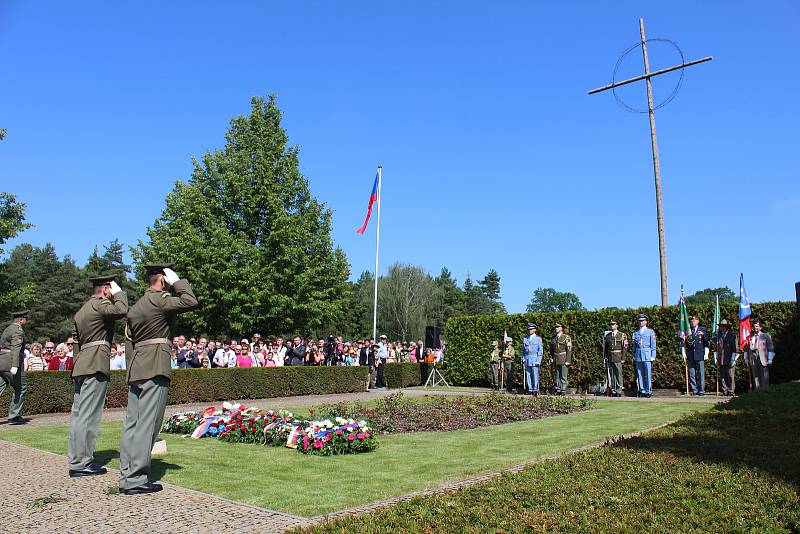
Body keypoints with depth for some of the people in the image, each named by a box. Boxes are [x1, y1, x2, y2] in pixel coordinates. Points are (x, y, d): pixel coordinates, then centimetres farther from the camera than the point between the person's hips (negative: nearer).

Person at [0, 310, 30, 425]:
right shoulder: (18, 330, -10)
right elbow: (16, 348, -21)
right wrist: (15, 365, -28)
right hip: (10, 363, -9)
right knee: (21, 388, 2)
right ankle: (14, 416, 4)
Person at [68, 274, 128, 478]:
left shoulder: (82, 310, 23)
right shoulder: (99, 304, -7)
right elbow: (122, 310, -25)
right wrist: (118, 291, -7)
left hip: (80, 366, 10)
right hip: (95, 366, -10)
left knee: (78, 414, 11)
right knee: (88, 415, -7)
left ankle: (75, 460, 17)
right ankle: (82, 463, -4)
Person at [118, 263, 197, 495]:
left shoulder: (136, 306, 19)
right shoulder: (159, 299, -8)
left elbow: (131, 339, 21)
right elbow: (190, 302, -19)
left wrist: (132, 370, 23)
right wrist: (177, 281, -5)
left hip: (136, 368, 9)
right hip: (155, 368, -9)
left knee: (132, 422, 9)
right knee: (147, 423, -6)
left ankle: (126, 476, 14)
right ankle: (136, 479, -4)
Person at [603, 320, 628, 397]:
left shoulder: (622, 335, 1)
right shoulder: (607, 336, 12)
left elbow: (625, 347, -2)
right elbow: (605, 348, 15)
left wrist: (623, 358, -8)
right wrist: (604, 358, 9)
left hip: (618, 358, -4)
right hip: (609, 358, 4)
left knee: (618, 374, -3)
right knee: (612, 375, 6)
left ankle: (619, 391, 2)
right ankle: (613, 391, 12)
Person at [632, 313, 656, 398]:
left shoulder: (650, 331, 5)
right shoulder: (636, 333, 13)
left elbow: (653, 345, 2)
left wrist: (653, 356, -4)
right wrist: (633, 356, 11)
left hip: (647, 355, -3)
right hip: (638, 355, 3)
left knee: (648, 374, -5)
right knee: (640, 374, 4)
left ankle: (649, 391, 2)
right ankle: (642, 391, 11)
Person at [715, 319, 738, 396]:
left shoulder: (732, 335, 1)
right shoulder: (719, 335, 14)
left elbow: (735, 348, -3)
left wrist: (733, 360, -8)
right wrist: (717, 359, 14)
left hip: (729, 360, -4)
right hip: (721, 360, 4)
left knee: (730, 377, -2)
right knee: (722, 377, 4)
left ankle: (731, 392, 4)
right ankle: (725, 392, 10)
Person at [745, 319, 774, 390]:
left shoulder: (766, 336, 7)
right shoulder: (750, 337, 15)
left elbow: (771, 348, 3)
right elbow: (746, 348, 17)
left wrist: (770, 359, -4)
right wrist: (746, 358, 11)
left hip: (763, 359, -3)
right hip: (753, 358, 3)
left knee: (764, 377, -1)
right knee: (755, 376, 4)